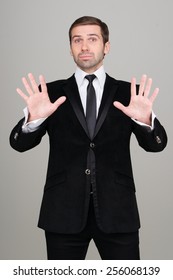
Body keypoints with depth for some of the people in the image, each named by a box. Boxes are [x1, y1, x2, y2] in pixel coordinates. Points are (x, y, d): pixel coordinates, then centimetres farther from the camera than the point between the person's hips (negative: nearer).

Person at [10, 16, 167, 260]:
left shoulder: (129, 93, 5)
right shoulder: (52, 93, 4)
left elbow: (156, 145, -3)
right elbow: (19, 144, -2)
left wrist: (145, 120, -26)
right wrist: (34, 118, -24)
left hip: (117, 209, 0)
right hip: (64, 210, 0)